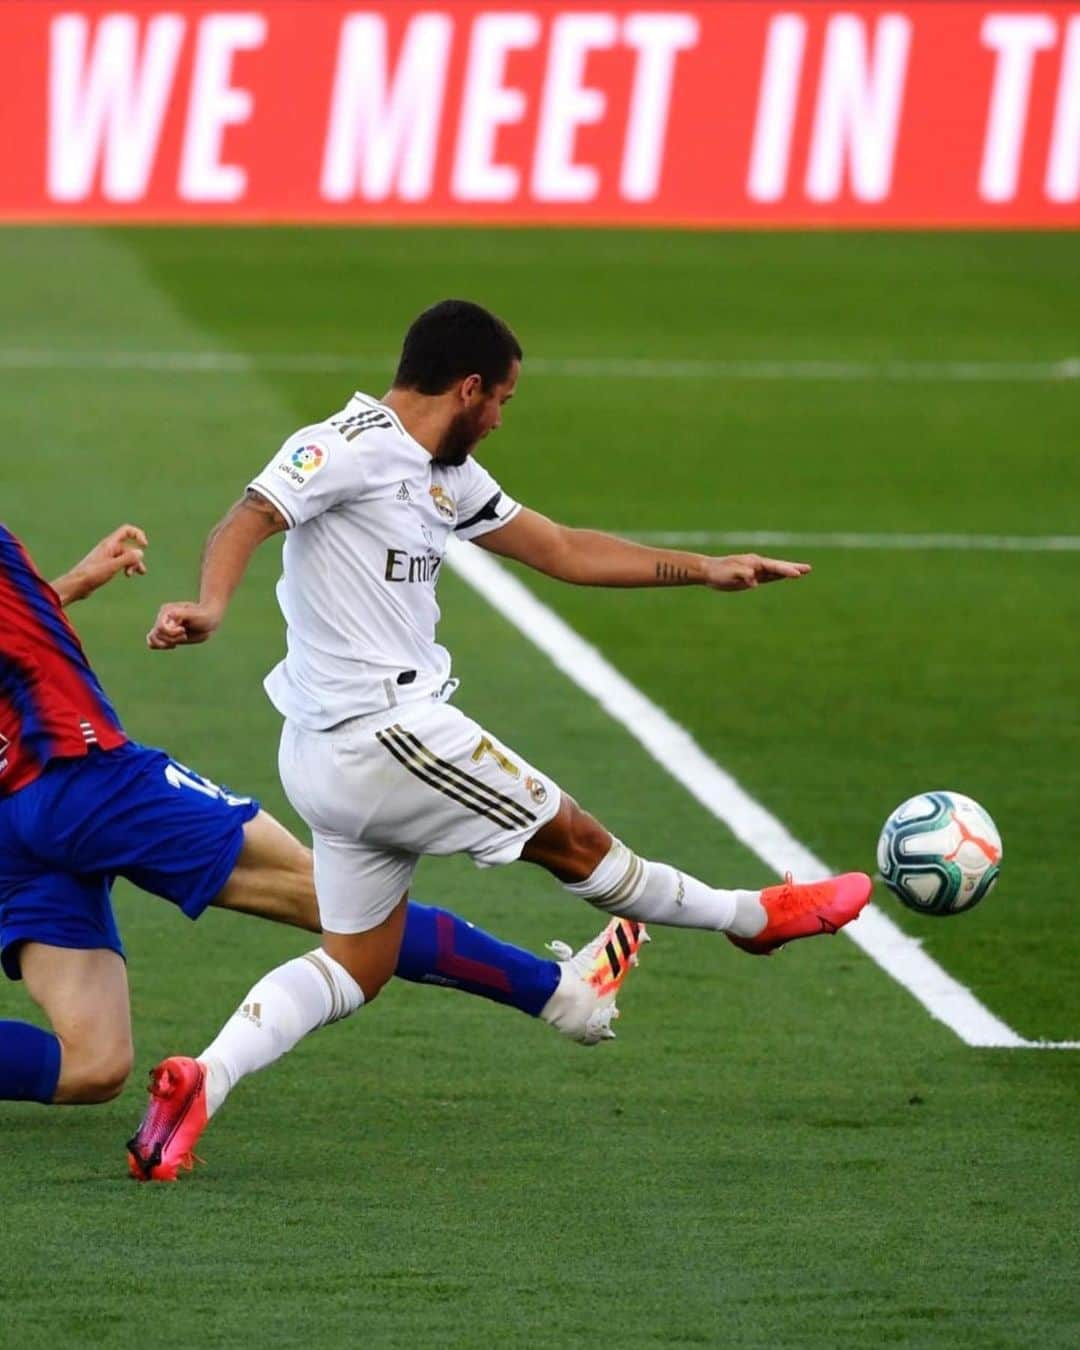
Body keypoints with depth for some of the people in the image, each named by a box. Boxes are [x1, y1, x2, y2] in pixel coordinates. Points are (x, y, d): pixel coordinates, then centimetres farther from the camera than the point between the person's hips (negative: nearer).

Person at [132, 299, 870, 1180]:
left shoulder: (443, 477, 16)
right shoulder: (348, 448, -13)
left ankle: (202, 1080, -6)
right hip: (384, 732, -11)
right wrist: (211, 609, -47)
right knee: (574, 840, 8)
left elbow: (561, 551, 24)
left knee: (356, 969, 9)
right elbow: (245, 524, -26)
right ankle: (756, 917, 25)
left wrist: (703, 570, 22)